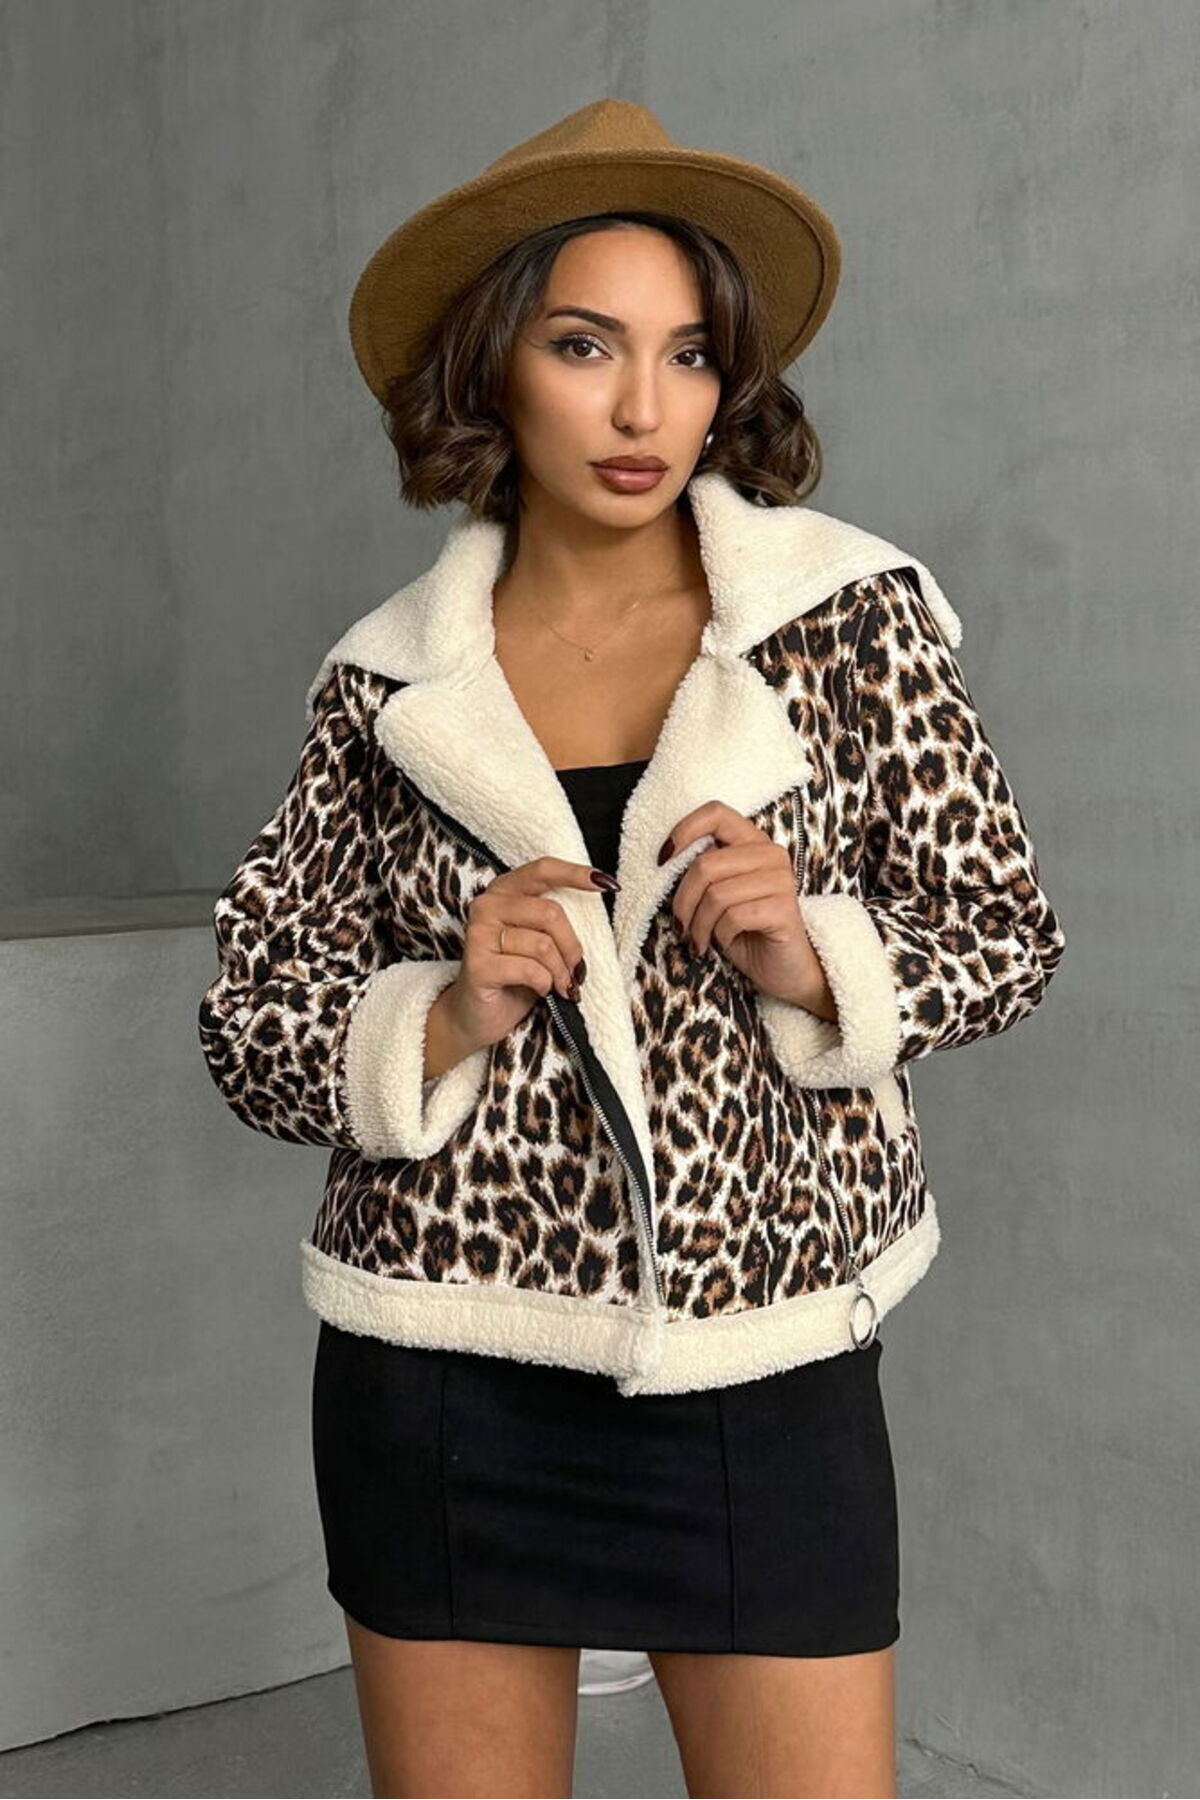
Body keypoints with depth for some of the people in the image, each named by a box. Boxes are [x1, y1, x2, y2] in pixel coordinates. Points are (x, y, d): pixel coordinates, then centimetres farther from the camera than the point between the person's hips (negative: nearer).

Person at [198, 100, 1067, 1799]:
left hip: (768, 1363, -1)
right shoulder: (388, 684, 1)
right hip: (445, 1360, 1)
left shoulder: (857, 616, -1)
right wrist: (442, 1019, -15)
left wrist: (817, 960, -15)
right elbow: (251, 1027, 4)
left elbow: (1007, 939, 4)